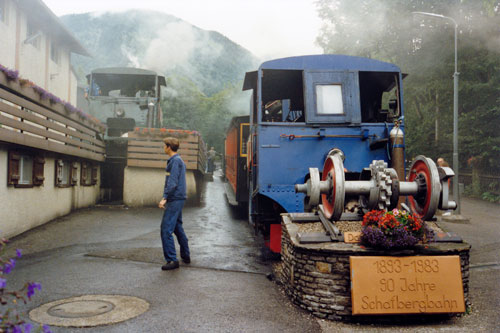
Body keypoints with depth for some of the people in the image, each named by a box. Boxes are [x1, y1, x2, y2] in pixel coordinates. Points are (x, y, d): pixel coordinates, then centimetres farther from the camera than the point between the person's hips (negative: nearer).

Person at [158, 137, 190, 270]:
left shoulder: (175, 161, -12)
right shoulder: (179, 160, 18)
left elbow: (173, 182, -21)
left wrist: (165, 198, -24)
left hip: (175, 199, -10)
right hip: (178, 199, 10)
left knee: (166, 229, -11)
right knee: (178, 228, 18)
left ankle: (172, 260, -11)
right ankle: (186, 256, 26)